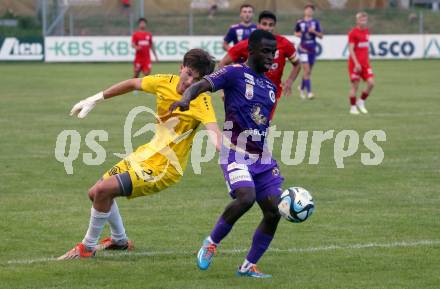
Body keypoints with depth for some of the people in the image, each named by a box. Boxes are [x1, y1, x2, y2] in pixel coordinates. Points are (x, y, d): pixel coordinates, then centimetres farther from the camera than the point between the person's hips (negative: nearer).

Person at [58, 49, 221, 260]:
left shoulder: (201, 101, -21)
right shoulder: (166, 82, -3)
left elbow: (212, 128, -38)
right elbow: (133, 84, 14)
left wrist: (222, 148, -61)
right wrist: (94, 100, 20)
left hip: (164, 168, -8)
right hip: (148, 153, 8)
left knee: (103, 190, -21)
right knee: (95, 193, 17)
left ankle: (88, 246, -1)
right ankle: (120, 240, 39)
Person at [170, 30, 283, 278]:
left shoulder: (270, 87, 16)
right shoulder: (235, 73, -6)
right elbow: (201, 85, -18)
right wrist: (186, 98, -40)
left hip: (262, 158, 7)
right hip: (236, 153, -7)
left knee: (273, 211, -4)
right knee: (246, 197, -29)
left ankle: (248, 267, 9)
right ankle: (212, 243, -5)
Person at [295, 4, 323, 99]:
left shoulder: (315, 22, 3)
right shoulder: (300, 22, 1)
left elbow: (321, 35, 3)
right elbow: (296, 32, 16)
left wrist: (314, 31, -15)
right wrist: (298, 34, -7)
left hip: (312, 49, 3)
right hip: (303, 48, -3)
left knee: (308, 71, 12)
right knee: (306, 70, -14)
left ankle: (301, 88, 34)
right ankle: (309, 92, -17)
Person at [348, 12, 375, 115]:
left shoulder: (367, 32, 11)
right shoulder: (353, 33, -10)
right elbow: (351, 49, -15)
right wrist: (356, 63, -22)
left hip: (365, 63, 6)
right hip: (355, 63, -6)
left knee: (371, 83, -5)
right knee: (355, 85, -2)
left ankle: (361, 102, 14)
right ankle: (353, 107, 10)